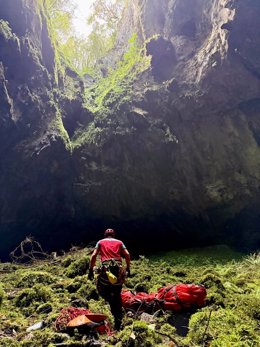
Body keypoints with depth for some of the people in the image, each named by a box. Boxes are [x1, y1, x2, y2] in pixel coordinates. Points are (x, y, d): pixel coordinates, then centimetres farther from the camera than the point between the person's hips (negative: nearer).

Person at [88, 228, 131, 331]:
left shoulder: (100, 242, 18)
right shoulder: (119, 242, 21)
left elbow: (94, 255, 7)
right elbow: (127, 254, 8)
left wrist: (90, 270, 10)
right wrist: (128, 268, 16)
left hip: (106, 268, -2)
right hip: (118, 269, 2)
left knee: (101, 289, 21)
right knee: (117, 296, 14)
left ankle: (111, 300, -9)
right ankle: (118, 324, 15)